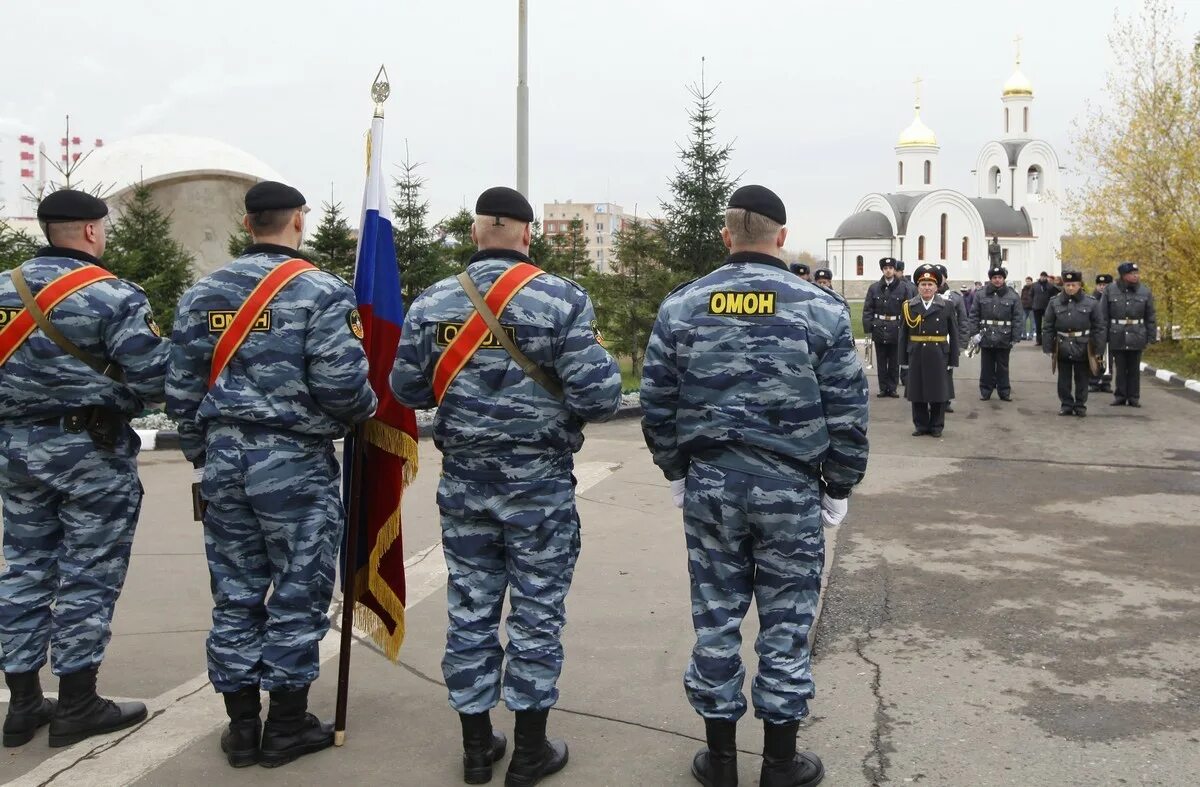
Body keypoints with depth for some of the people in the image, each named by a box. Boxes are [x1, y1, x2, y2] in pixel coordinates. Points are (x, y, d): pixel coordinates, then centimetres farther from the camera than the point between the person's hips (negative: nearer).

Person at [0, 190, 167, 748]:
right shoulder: (113, 295, -13)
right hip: (90, 449, -6)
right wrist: (116, 393, 4)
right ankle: (76, 706, 11)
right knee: (86, 576, 3)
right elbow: (154, 380, -16)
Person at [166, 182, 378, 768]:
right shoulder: (322, 293, -10)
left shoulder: (202, 293, 7)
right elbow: (341, 384, -17)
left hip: (225, 456, 5)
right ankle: (287, 726, 16)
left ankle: (241, 725, 21)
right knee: (296, 593, 6)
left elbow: (181, 385, 7)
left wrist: (201, 454, 19)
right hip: (294, 461, -5)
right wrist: (366, 410, 5)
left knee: (235, 592, 12)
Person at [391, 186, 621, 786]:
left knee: (470, 611, 13)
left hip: (463, 482, 4)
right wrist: (604, 369, 6)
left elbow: (407, 388, 6)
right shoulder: (563, 300, -12)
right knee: (536, 613, 8)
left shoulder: (432, 303, 0)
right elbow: (598, 397, -17)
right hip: (539, 485, -3)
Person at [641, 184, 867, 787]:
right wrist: (838, 487, 7)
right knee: (786, 624, 9)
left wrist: (676, 472, 16)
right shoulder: (820, 308, -5)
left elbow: (657, 404, 3)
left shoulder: (681, 306, 0)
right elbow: (847, 410, -4)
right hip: (790, 488, -2)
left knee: (715, 619, 11)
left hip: (709, 486, 2)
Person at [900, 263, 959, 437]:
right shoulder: (909, 306, 2)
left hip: (939, 356, -1)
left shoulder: (947, 306, 1)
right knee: (917, 392, 6)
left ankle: (937, 426, 17)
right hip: (916, 356, 1)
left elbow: (954, 335, 1)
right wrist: (903, 361, -1)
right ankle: (921, 425, 18)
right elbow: (903, 335, 2)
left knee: (938, 392, 5)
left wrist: (953, 360, -2)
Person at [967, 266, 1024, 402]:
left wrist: (1014, 338, -7)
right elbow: (974, 315, 3)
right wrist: (974, 332, -5)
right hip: (986, 338, 1)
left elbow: (1018, 318, -3)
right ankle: (985, 391, 18)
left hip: (1004, 338, -1)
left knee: (1002, 367, 9)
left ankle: (1004, 392, 18)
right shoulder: (981, 295, 1)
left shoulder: (1013, 296, -1)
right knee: (987, 367, 9)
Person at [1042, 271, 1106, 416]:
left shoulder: (1091, 303, -3)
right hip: (1062, 348, 1)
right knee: (1064, 379, 8)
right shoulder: (1054, 302, 0)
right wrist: (1048, 348, -1)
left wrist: (1098, 350, -4)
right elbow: (1048, 327, 3)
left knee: (1081, 379, 9)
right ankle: (1066, 405, 19)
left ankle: (1080, 405, 20)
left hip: (1083, 348, -1)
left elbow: (1099, 328, -1)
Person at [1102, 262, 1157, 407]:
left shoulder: (1145, 291, 2)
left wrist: (1152, 336, 0)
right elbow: (1104, 316, 0)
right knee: (1119, 368, 6)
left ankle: (1134, 397, 14)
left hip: (1137, 337, 1)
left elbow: (1151, 317, 4)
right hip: (1117, 336, -1)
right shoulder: (1110, 290, -2)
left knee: (1134, 369, 7)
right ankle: (1120, 396, 15)